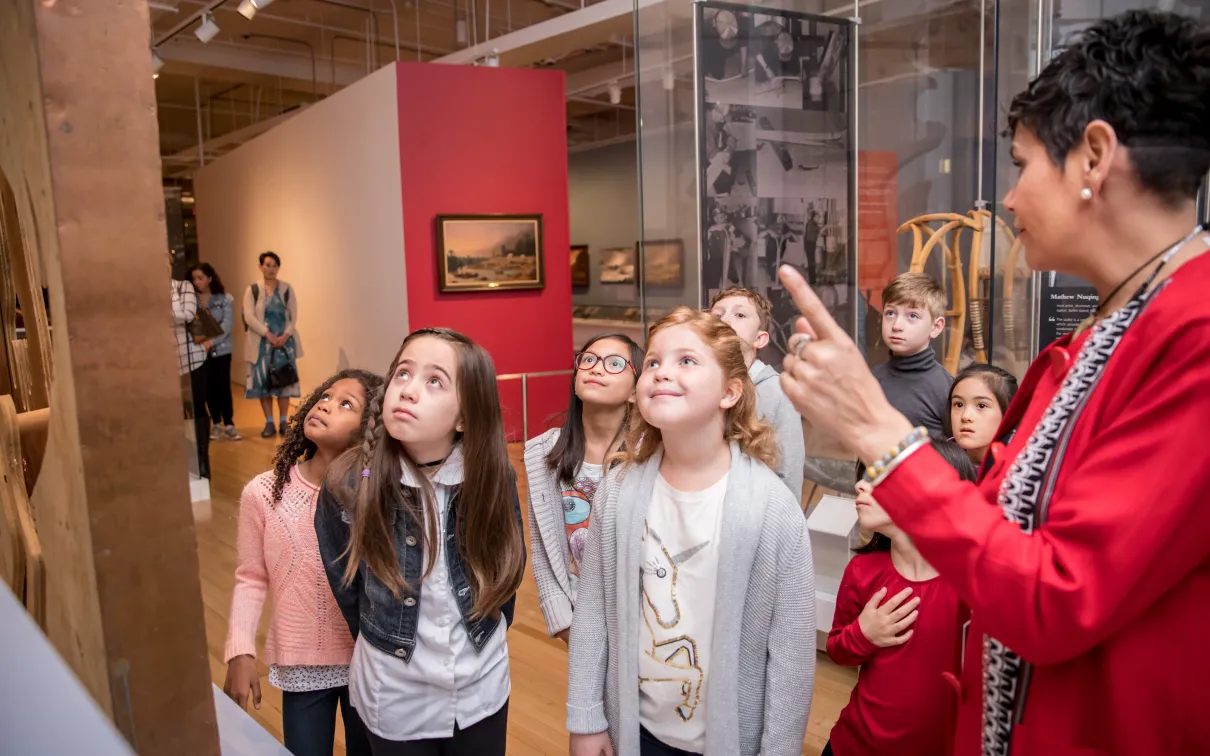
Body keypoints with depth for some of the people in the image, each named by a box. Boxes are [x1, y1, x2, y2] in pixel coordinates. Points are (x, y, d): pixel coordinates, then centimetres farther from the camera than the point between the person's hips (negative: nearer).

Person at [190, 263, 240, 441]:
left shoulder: (225, 299, -3)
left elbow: (227, 325, -10)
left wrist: (211, 342, -21)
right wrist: (200, 343, -21)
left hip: (221, 349, -1)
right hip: (199, 351, 1)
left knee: (223, 386, -2)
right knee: (209, 387, 6)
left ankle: (229, 425, 6)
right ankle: (216, 424, 17)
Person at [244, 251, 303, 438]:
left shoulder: (287, 289, 6)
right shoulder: (253, 290, 3)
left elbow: (293, 315, 2)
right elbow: (249, 317, -7)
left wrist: (286, 335, -13)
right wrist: (267, 333, -17)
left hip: (284, 341, 1)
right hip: (261, 342, -1)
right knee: (262, 381, -1)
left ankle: (283, 422, 10)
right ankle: (269, 423, 7)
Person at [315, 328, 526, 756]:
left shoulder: (493, 477, -15)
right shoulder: (349, 484, -18)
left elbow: (509, 566, 0)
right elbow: (343, 585, -3)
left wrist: (482, 641, 8)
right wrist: (387, 645, 7)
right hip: (395, 698, -1)